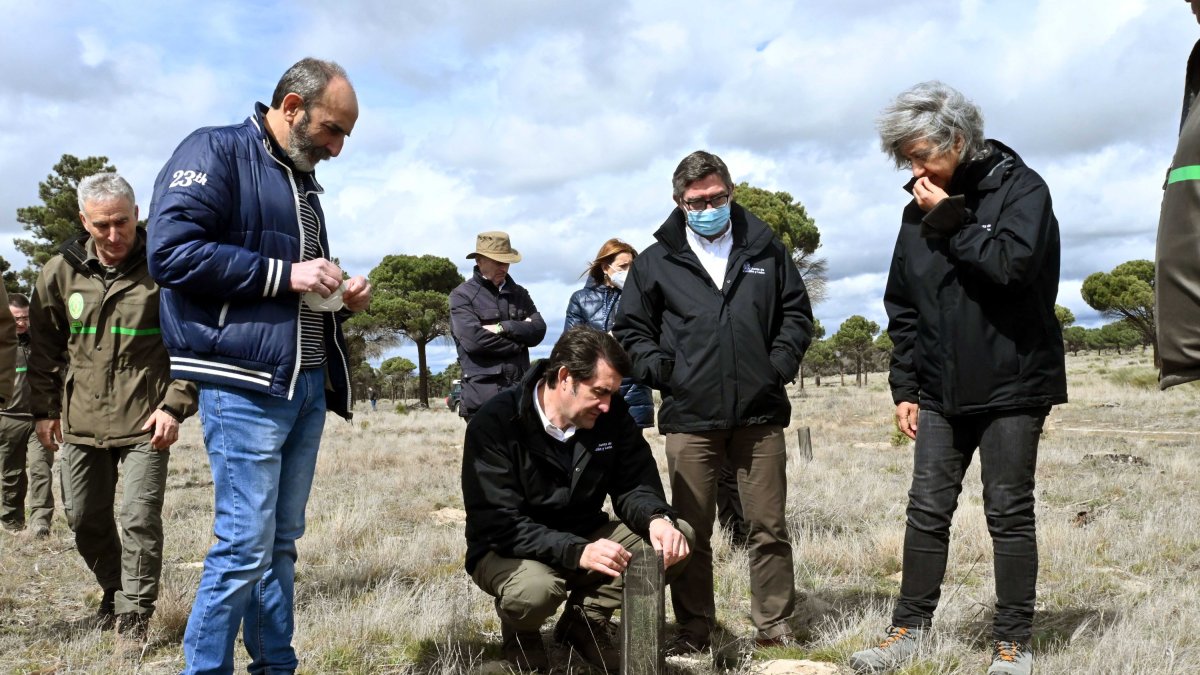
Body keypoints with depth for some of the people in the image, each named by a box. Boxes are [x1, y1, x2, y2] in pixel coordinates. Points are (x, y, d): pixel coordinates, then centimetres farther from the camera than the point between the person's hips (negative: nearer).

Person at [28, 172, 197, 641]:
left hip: (145, 421, -4)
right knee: (84, 517, 13)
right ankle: (114, 589, 36)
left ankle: (134, 614, 7)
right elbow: (43, 346, 12)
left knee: (140, 519, -7)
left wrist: (175, 405, -10)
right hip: (80, 422, 4)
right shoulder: (60, 272, 2)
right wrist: (44, 409, 10)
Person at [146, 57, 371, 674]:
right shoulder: (215, 151, -4)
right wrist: (285, 275, -16)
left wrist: (341, 298, 10)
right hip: (247, 385, -8)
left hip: (309, 385, 8)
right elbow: (170, 252, -17)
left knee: (281, 542, 12)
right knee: (245, 547, -7)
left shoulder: (302, 181, 22)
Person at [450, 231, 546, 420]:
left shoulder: (519, 293, 19)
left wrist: (503, 328, -11)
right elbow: (473, 338, -13)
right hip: (484, 392, -5)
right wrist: (518, 340, -2)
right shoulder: (462, 296, 2)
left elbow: (539, 329, 4)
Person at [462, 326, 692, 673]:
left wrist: (658, 518, -29)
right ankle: (520, 631, 1)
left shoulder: (612, 414, -9)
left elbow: (633, 485, -4)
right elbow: (500, 524, -28)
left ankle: (585, 619, 4)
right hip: (509, 549, -5)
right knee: (535, 589, -39)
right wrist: (576, 552, -42)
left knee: (679, 536, -13)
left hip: (584, 537, 5)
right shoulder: (495, 423, -24)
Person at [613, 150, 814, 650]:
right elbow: (630, 331, 10)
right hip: (689, 418, 0)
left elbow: (797, 314, 14)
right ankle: (694, 629, 17)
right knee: (691, 531, 5)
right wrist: (663, 373, -4)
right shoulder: (656, 263, 6)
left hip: (760, 413, 1)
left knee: (769, 527, 5)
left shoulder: (766, 249, 9)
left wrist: (779, 366, 0)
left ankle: (773, 625, 18)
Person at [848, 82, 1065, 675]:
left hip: (1012, 383, -4)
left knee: (1009, 513, 4)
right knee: (927, 509, 5)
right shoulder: (920, 211, 9)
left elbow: (1012, 265, -24)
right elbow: (901, 308, 12)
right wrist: (904, 386, 8)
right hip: (941, 390, 5)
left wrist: (952, 221, -16)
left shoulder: (1021, 188, -6)